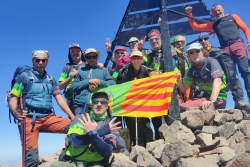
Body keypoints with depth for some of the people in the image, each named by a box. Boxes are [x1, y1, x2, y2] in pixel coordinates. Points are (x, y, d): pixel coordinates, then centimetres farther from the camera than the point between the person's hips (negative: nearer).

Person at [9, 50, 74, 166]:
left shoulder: (51, 80, 16)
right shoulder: (24, 77, 5)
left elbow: (60, 99, 8)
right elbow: (13, 98, 0)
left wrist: (73, 118, -4)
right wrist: (15, 112, -23)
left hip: (48, 118, 4)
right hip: (29, 119, -3)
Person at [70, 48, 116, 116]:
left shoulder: (103, 70, 17)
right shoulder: (80, 70, 16)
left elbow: (112, 83, 8)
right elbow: (72, 87, 7)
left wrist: (100, 82, -8)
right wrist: (88, 81, -5)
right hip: (80, 104, 1)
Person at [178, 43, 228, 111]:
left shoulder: (212, 62, -10)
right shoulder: (191, 70, 6)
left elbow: (217, 81, -27)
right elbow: (183, 89, 7)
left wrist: (212, 101, -41)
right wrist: (179, 79, -15)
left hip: (218, 98, -6)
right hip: (202, 97, 6)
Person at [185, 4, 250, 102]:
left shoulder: (232, 17, 21)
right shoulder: (213, 25, 26)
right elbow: (195, 26, 24)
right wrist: (189, 14, 16)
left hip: (238, 45, -2)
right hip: (226, 50, 2)